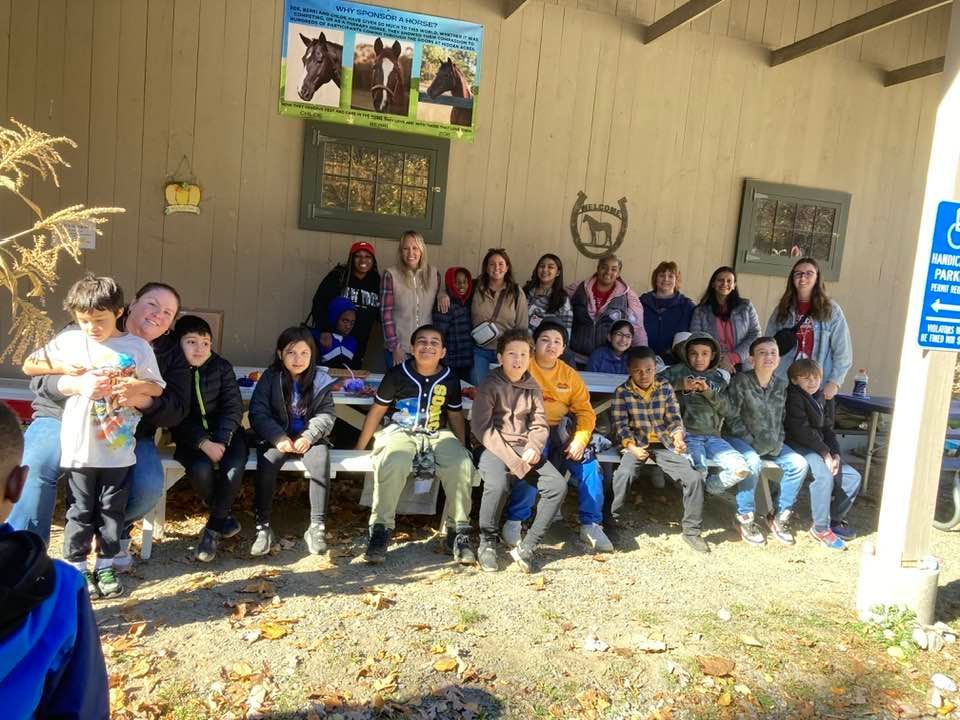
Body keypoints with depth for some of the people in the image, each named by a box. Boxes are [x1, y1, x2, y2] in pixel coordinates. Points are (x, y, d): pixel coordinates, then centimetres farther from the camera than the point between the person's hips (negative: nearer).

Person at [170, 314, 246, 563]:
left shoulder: (222, 367, -1)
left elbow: (233, 407, -4)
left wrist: (221, 441, -18)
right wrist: (204, 443, -22)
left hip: (225, 432, 1)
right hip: (191, 437, -1)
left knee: (233, 469, -26)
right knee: (201, 469, -29)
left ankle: (213, 528, -6)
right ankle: (223, 516, 1)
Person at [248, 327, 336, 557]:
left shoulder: (320, 380, 1)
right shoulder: (270, 377, -1)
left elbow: (326, 414, 1)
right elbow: (258, 412, -6)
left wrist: (308, 436, -17)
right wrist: (279, 438, -20)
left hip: (309, 438, 1)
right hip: (276, 437, 0)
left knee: (321, 461, -29)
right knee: (267, 462, -31)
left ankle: (316, 527, -22)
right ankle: (262, 527, -18)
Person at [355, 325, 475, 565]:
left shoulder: (450, 379, 6)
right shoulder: (397, 374, -2)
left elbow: (455, 415, 19)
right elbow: (377, 411, 6)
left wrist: (462, 449, 12)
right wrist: (359, 449, 8)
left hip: (438, 434, 2)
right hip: (400, 432, -2)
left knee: (462, 466, -28)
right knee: (393, 463, -37)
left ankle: (458, 532, -11)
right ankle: (380, 531, -22)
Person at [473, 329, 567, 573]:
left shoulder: (532, 388, 13)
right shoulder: (490, 385, -4)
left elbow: (540, 425, 12)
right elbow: (481, 427, -12)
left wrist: (534, 448, -11)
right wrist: (511, 459, -19)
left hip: (524, 449, 5)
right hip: (493, 447, -5)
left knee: (558, 485, -16)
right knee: (498, 484, -35)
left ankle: (527, 548, -9)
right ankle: (487, 544, -10)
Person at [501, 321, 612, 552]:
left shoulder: (569, 375, 14)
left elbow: (585, 411, 9)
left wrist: (580, 439, -9)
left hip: (560, 432, 5)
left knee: (590, 467, -14)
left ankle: (591, 525, 3)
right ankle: (513, 522, -12)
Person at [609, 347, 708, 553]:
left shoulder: (665, 388, 6)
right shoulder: (622, 392, -2)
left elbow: (674, 419, 3)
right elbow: (620, 424, -7)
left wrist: (678, 439, -17)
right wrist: (632, 447, -23)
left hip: (664, 443, 3)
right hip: (636, 443, -2)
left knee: (694, 478, -14)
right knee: (623, 474, -33)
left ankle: (691, 530, 4)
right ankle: (613, 521, -13)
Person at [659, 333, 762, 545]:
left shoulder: (718, 378, 19)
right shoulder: (678, 372, 8)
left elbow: (726, 408, 7)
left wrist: (709, 391, -9)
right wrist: (680, 384, -15)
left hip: (712, 436, 4)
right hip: (688, 434, -4)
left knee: (742, 469, -19)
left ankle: (745, 519, 7)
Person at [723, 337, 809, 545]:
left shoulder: (781, 385, 6)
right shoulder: (741, 381, -12)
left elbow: (779, 420, 13)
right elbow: (732, 417, -13)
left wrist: (777, 443, -2)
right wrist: (751, 442, -17)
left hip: (770, 442, 6)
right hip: (740, 438, -6)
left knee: (799, 464, -9)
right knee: (753, 463, -33)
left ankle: (780, 518, 3)